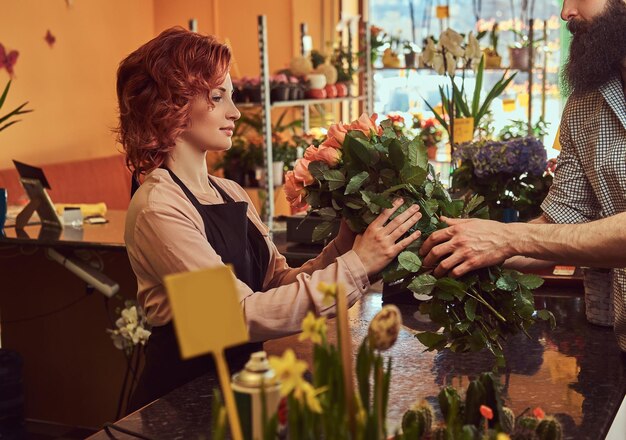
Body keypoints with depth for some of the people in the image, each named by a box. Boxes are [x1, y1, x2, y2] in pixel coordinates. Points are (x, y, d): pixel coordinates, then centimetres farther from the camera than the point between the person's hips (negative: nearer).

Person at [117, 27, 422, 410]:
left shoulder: (232, 193, 7)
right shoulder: (158, 207, -15)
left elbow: (280, 282, 2)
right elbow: (243, 314, -20)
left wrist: (343, 247, -13)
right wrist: (354, 266, -21)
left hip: (237, 382, 6)